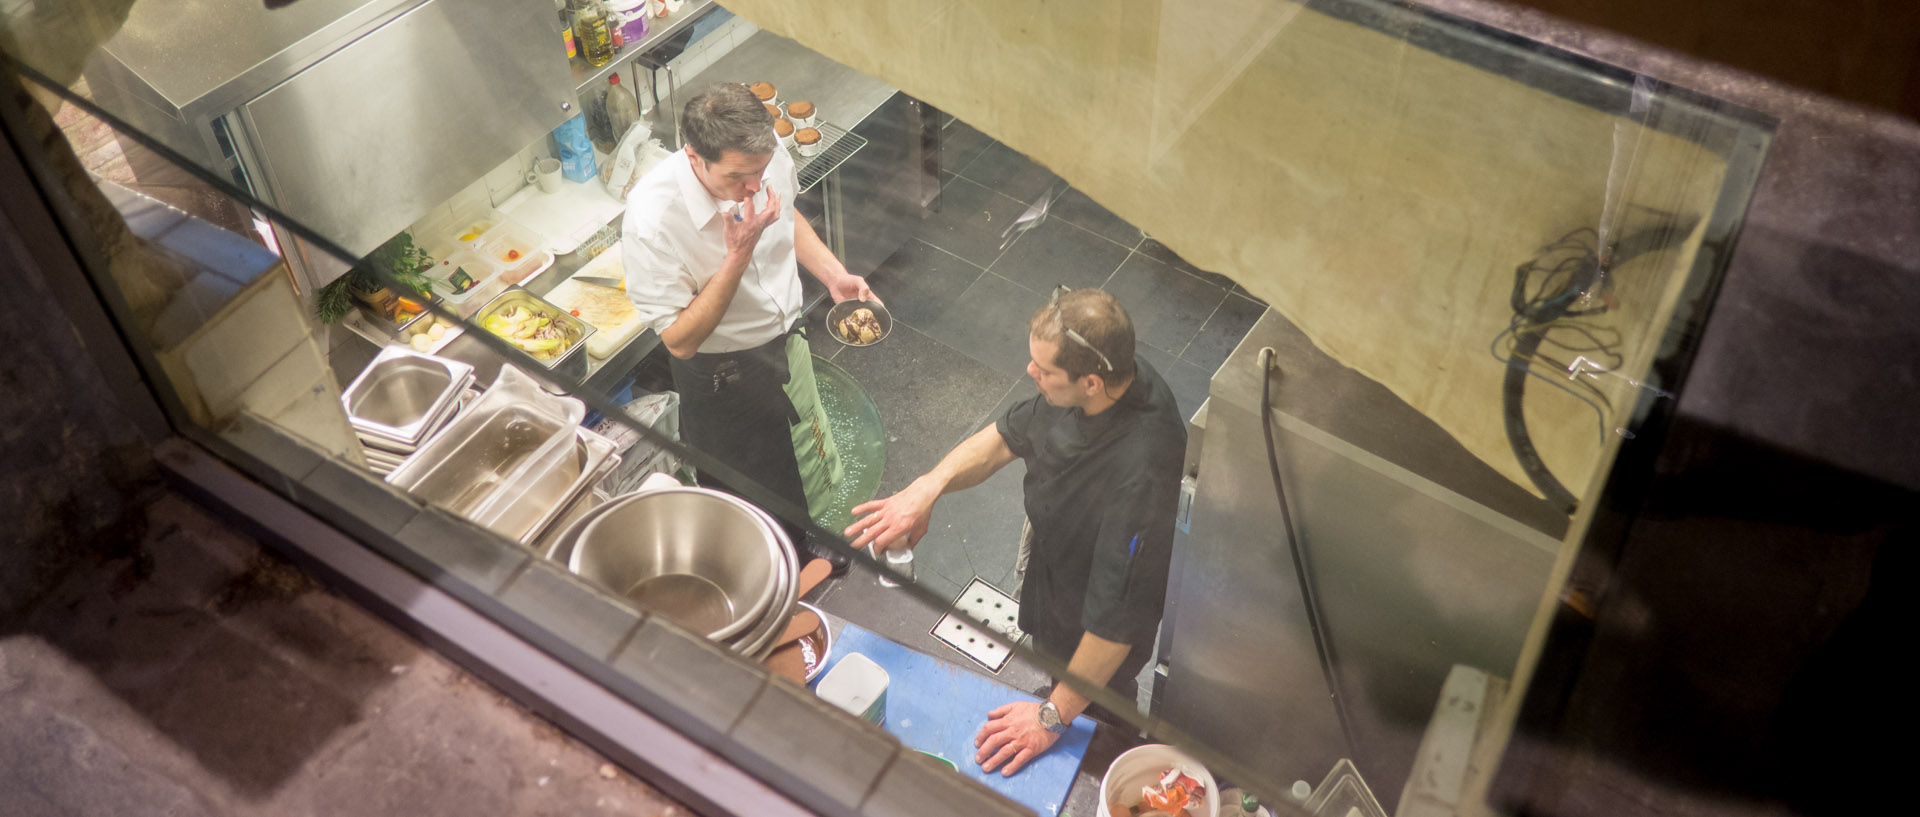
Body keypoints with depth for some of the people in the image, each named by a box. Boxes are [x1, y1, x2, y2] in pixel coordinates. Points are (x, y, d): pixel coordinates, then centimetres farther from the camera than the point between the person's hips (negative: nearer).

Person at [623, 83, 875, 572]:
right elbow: (680, 340, -30)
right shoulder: (651, 222, -37)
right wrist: (739, 253, -40)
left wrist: (833, 274, -11)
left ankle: (804, 542, 61)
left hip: (788, 341, 6)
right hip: (724, 377, -6)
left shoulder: (768, 156, -20)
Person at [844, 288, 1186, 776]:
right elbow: (1008, 436, -7)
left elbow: (1116, 620, -37)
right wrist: (927, 488, -23)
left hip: (1093, 633, -6)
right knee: (1052, 664, 36)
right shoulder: (1109, 379, -22)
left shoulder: (1138, 474, -47)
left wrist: (1054, 717, -26)